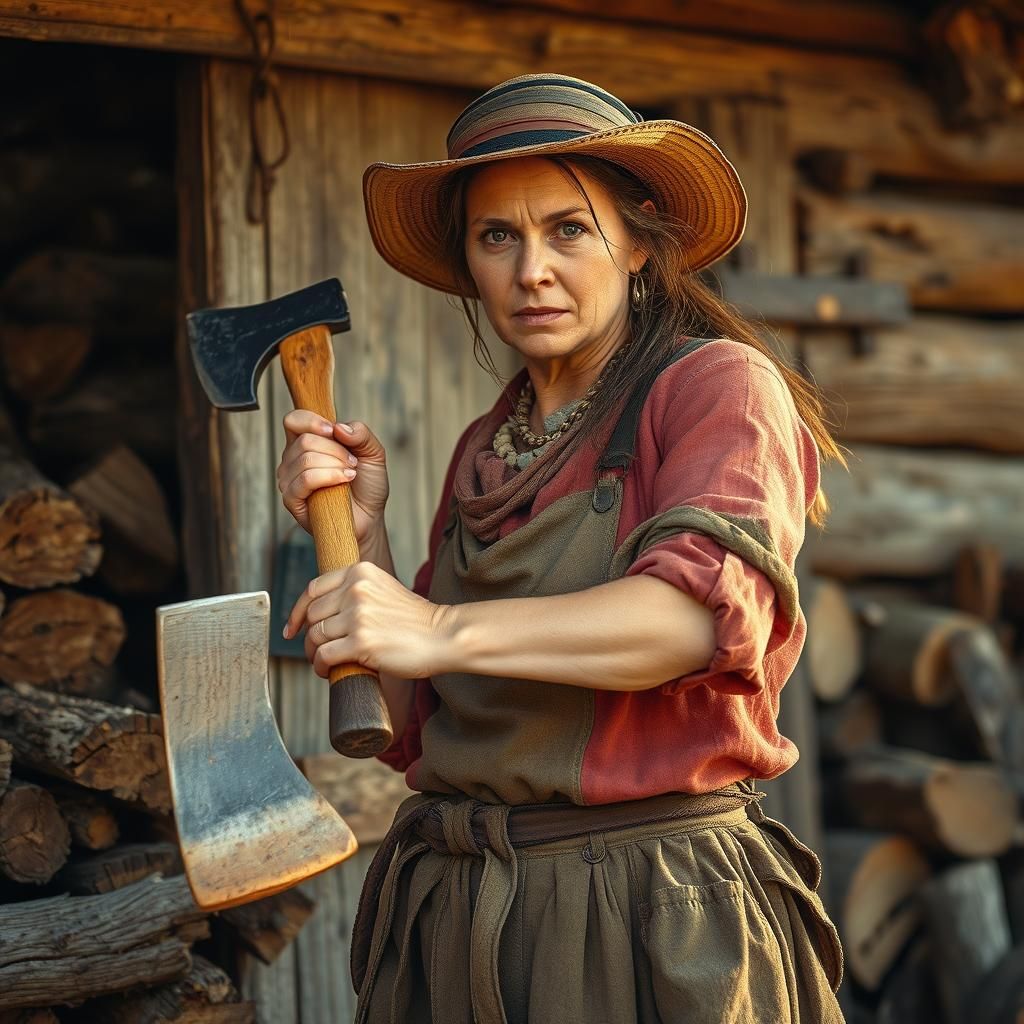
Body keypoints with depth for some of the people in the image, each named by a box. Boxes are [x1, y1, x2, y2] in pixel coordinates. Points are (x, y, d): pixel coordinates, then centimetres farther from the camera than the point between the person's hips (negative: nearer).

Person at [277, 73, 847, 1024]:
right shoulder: (484, 452, 14)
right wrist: (363, 537, -1)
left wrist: (449, 631, -34)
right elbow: (418, 728, 12)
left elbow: (709, 608, -25)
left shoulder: (720, 385, -5)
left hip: (652, 929, -6)